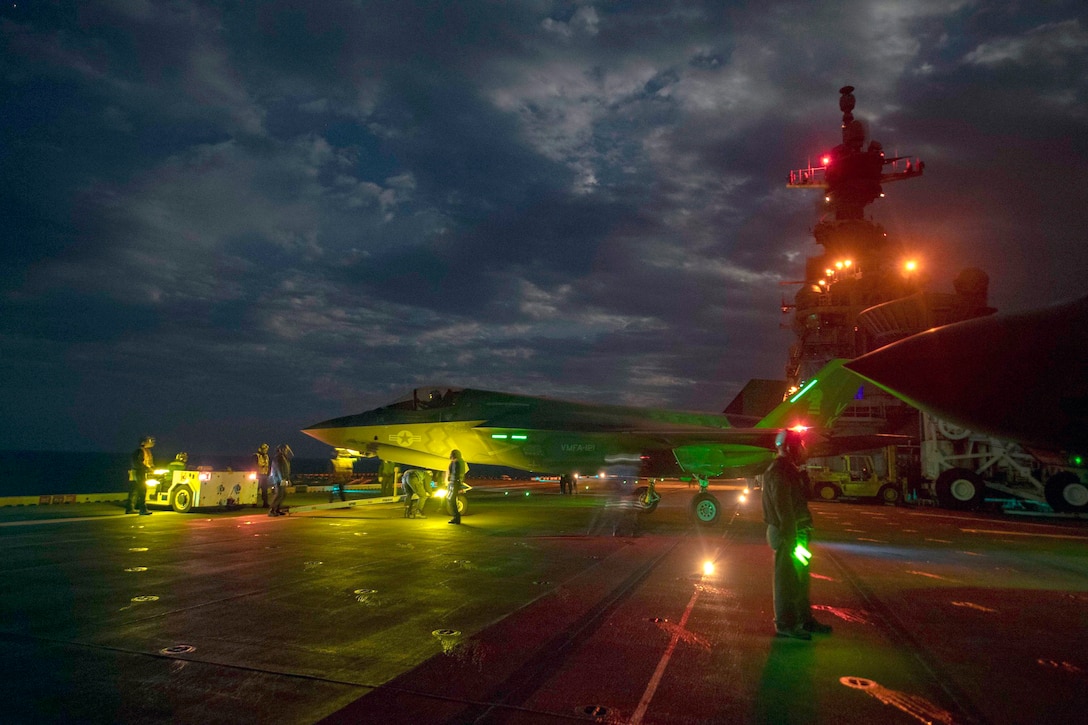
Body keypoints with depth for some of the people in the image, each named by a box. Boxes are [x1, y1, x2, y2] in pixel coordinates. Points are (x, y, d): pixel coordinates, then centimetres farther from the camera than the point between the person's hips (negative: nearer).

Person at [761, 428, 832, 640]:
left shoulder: (789, 470, 15)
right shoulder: (778, 472, -19)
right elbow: (783, 509, -23)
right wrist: (792, 539, -25)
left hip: (796, 531, 10)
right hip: (786, 534, -10)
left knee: (800, 577, 18)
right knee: (787, 579, -2)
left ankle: (804, 619, 30)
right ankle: (784, 625, 7)